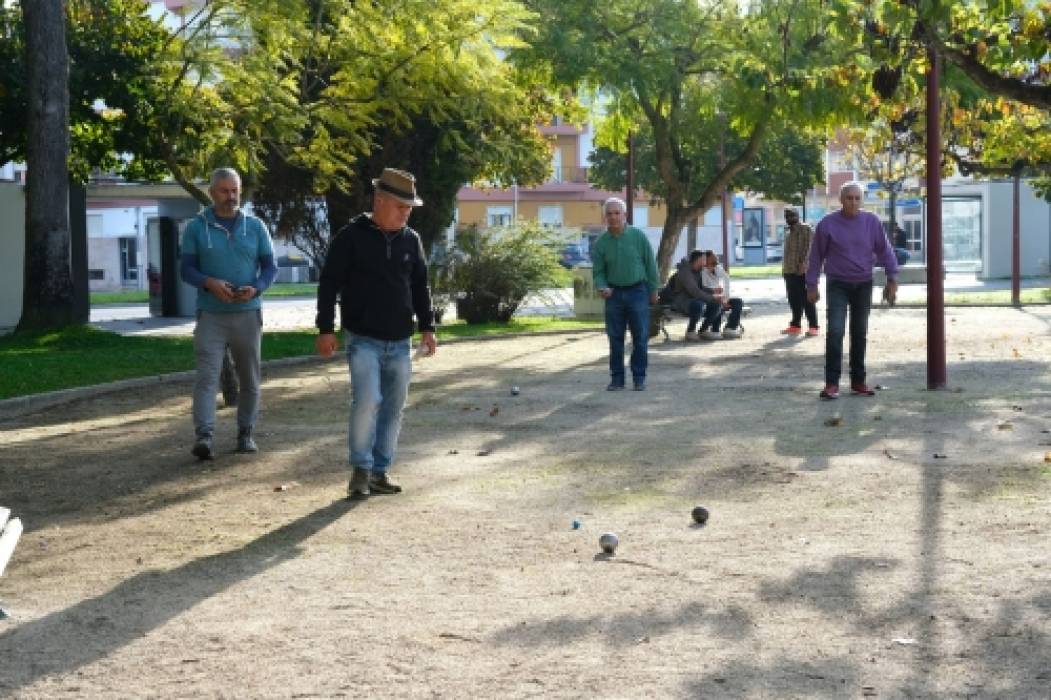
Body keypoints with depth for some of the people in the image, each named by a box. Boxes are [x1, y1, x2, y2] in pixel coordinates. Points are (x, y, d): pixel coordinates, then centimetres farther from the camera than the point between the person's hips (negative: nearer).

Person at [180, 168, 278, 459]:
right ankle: (204, 436, -19)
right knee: (207, 376, -13)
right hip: (211, 314, -2)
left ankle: (245, 433, 19)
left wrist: (256, 288, -15)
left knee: (249, 379, 8)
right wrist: (210, 284, -19)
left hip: (248, 313, 2)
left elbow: (270, 266, 6)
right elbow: (187, 268, 1)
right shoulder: (196, 227, 2)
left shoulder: (255, 226, 6)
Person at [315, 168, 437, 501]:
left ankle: (381, 471, 16)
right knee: (367, 401, -17)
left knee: (393, 408, 6)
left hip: (400, 342, 5)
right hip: (363, 339, -5)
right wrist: (325, 329, -8)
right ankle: (361, 470, -2)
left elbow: (421, 287, 14)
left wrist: (427, 327, 6)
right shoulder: (351, 237, -5)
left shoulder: (411, 240, 8)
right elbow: (328, 283, -4)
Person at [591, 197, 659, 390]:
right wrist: (602, 287, -15)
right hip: (614, 293, 2)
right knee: (615, 338, 5)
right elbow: (598, 271, 5)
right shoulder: (601, 242, 0)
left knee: (640, 337, 1)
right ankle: (617, 378, 13)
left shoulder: (638, 236, -5)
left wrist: (653, 290, 2)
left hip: (637, 291, -2)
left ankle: (639, 377, 10)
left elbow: (650, 264, 1)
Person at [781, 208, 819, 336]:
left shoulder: (806, 230, -6)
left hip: (803, 271, -8)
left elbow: (808, 248, -15)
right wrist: (784, 268, 18)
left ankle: (813, 326, -7)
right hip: (789, 271, 8)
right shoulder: (788, 233, 21)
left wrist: (802, 263, -24)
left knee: (807, 300, -8)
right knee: (794, 300, 11)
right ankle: (795, 325, 17)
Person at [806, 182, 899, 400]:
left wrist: (892, 278, 1)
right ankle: (832, 382, -12)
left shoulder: (872, 222, -1)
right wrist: (812, 285, 1)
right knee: (835, 331, -14)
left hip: (863, 285, 3)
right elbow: (816, 256, 1)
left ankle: (858, 381, 16)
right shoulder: (827, 224, -6)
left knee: (860, 333, 9)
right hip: (837, 285, -2)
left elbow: (885, 251, 6)